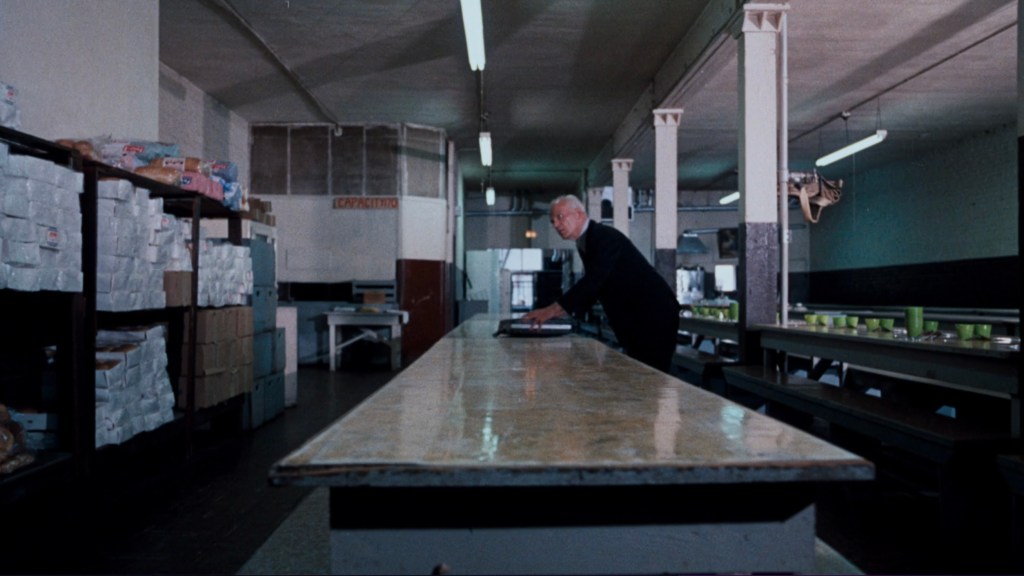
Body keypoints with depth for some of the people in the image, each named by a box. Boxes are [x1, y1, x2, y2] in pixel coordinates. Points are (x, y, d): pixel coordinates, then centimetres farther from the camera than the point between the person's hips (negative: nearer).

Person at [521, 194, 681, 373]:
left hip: (654, 314, -10)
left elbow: (593, 280, -29)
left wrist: (552, 309, -30)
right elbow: (592, 286, 16)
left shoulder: (605, 236, -17)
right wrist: (564, 311, 4)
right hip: (635, 318, 10)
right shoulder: (585, 243, 12)